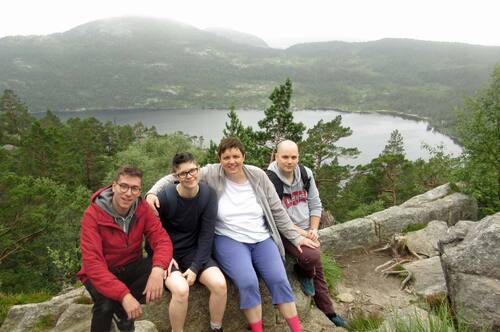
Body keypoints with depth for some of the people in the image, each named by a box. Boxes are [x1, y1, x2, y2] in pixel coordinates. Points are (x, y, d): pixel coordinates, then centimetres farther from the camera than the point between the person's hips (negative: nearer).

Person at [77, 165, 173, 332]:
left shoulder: (142, 208, -11)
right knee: (107, 304, -34)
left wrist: (158, 269, -40)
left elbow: (162, 238, -18)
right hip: (102, 273, -4)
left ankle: (122, 309, -4)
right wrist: (124, 294, -38)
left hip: (131, 267, 4)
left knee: (164, 270, -24)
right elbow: (93, 263, -28)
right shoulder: (93, 214, -22)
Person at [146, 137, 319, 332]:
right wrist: (152, 192, -19)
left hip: (262, 239, 3)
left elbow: (277, 211, 6)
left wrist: (295, 238, 7)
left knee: (279, 280, -15)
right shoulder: (211, 174, -6)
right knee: (248, 283, -26)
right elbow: (176, 177, -2)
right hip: (229, 240, -2)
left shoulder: (257, 175, 0)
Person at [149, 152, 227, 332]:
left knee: (220, 284, -20)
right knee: (181, 290, -30)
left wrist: (195, 267, -15)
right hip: (168, 252, -2)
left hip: (194, 250, 3)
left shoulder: (208, 194, -10)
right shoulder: (165, 197, -18)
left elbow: (207, 234, -9)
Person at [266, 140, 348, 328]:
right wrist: (300, 232, -18)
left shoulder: (305, 173, 0)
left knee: (318, 271, 12)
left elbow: (315, 204, 7)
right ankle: (302, 271, 8)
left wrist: (313, 229, -6)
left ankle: (329, 312, 31)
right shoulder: (269, 180, -19)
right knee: (312, 256, -28)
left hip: (307, 230, 6)